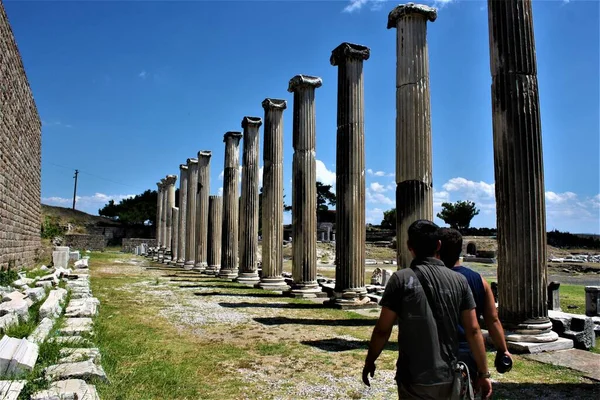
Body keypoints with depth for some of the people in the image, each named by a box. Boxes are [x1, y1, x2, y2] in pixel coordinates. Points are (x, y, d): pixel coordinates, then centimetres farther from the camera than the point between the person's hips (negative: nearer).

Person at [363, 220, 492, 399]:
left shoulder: (401, 279, -12)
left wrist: (369, 362, 3)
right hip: (448, 377, 4)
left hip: (414, 378, -4)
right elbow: (473, 330, -3)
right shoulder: (459, 280, -2)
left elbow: (382, 330, -11)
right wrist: (483, 373, 7)